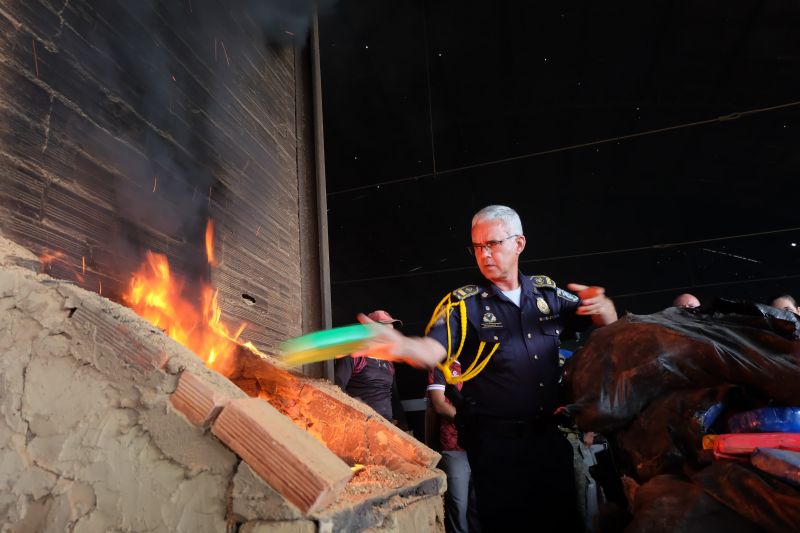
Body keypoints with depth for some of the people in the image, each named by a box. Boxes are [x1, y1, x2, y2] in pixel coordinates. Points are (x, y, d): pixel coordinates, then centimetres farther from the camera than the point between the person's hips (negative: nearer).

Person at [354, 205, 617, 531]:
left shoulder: (547, 292, 4)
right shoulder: (463, 303, -8)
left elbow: (607, 324, 14)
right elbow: (433, 350, -24)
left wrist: (602, 305, -11)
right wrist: (401, 346, -47)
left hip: (549, 433, 4)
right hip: (496, 441, -4)